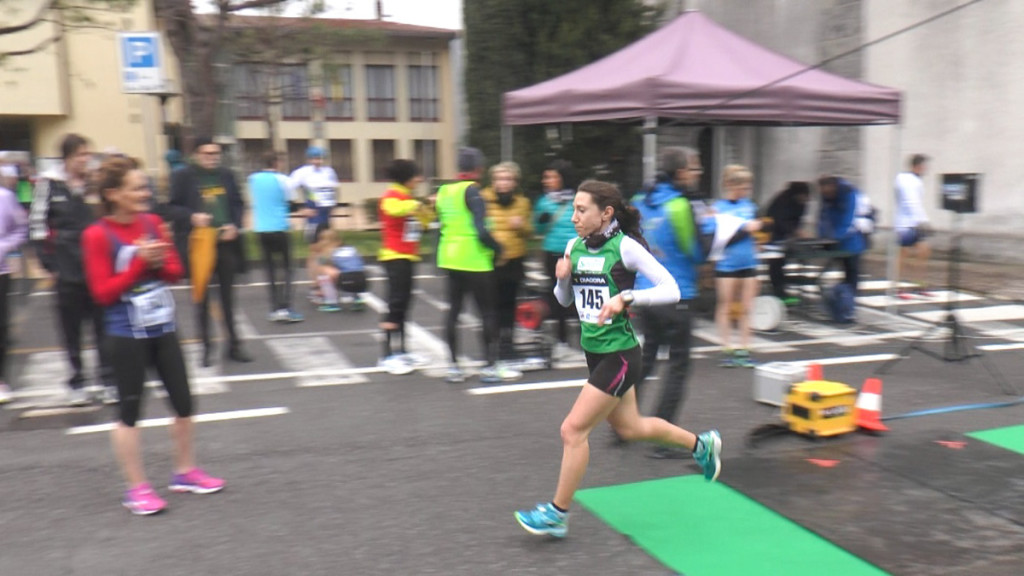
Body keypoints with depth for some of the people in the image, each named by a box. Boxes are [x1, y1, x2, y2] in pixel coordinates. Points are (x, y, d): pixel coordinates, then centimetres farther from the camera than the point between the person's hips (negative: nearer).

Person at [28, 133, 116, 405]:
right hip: (68, 270, 0)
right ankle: (76, 383, 22)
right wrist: (49, 262, -2)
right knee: (71, 329, 9)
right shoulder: (49, 184, -3)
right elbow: (37, 224, 0)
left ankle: (108, 380, 14)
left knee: (104, 326, 5)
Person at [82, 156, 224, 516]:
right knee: (130, 411, 4)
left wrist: (158, 262, -13)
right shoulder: (98, 235, -12)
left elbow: (175, 272, 9)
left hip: (163, 329, 6)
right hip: (126, 336, -5)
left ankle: (185, 472, 28)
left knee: (183, 402, 11)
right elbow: (103, 292, -13)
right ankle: (136, 488, 17)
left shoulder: (152, 223, 3)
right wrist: (139, 263, -20)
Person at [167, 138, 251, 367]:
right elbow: (172, 207, -4)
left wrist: (235, 225, -6)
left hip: (225, 242, 3)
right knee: (202, 296, 6)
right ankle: (207, 346, 17)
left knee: (228, 294, 11)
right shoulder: (182, 176, -5)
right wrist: (192, 217, -21)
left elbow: (238, 204, 11)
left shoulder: (226, 175, 5)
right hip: (198, 243, -3)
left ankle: (234, 344, 20)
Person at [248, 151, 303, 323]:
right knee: (286, 267, 2)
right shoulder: (281, 179, -7)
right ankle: (285, 307, -9)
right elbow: (289, 202, 1)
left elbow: (254, 200, 15)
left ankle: (275, 308, 7)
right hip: (280, 228, -4)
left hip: (261, 229, 4)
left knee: (269, 268, 9)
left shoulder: (253, 178, 4)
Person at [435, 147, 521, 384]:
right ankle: (491, 366, 6)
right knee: (487, 312, 3)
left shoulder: (444, 191, 9)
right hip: (474, 261, -7)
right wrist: (496, 248, -6)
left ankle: (454, 367, 13)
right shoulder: (472, 190, -13)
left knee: (453, 311, 10)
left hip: (450, 259, 7)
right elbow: (481, 231, -20)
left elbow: (441, 226, 13)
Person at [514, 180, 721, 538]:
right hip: (595, 353, 8)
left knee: (573, 430, -6)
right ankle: (701, 444, 45)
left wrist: (624, 298, -28)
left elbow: (671, 290, -17)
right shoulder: (575, 246, 3)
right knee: (629, 428, 22)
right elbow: (564, 299, 13)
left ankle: (558, 513, 10)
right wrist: (563, 278, -8)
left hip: (619, 356, -8)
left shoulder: (625, 246, -16)